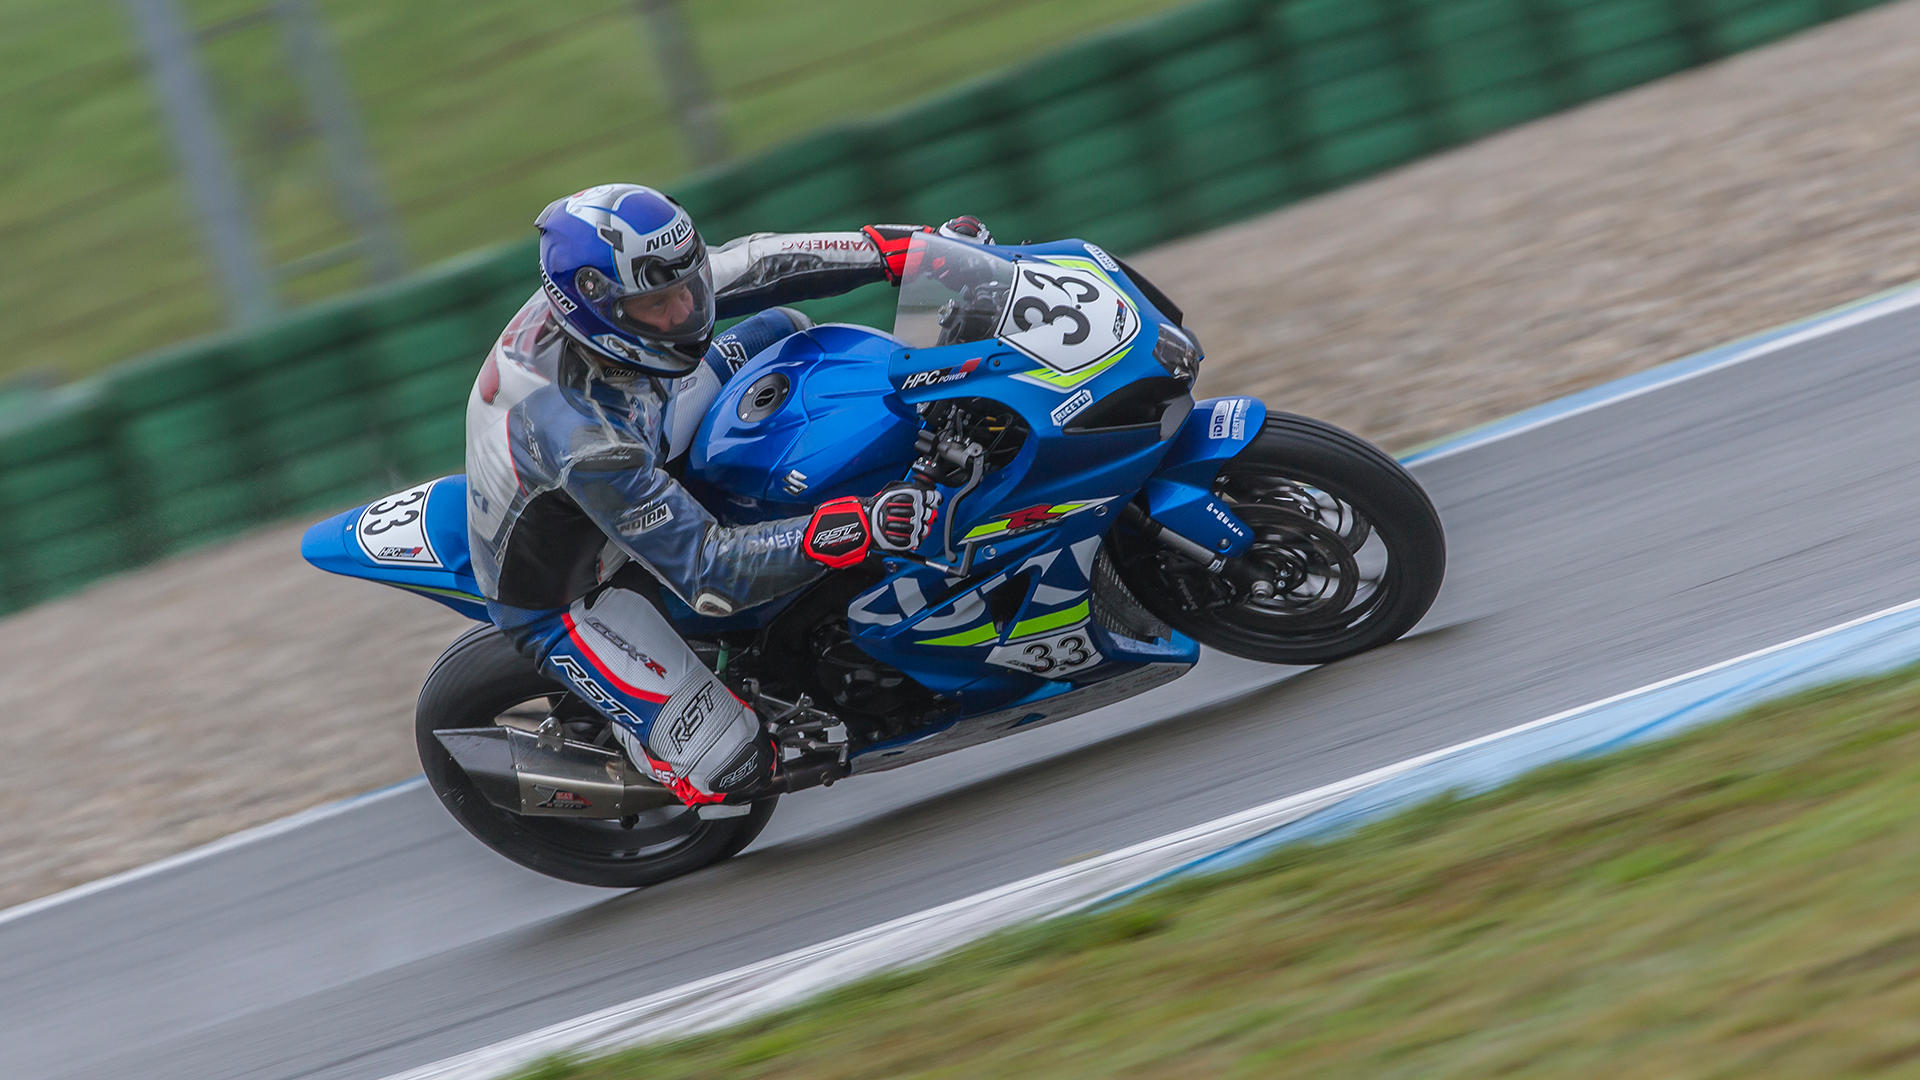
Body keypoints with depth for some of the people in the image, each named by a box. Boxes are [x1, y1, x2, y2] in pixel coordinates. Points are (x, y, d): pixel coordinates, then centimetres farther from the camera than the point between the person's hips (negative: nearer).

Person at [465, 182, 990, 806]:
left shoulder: (593, 288, -22)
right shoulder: (582, 436, -43)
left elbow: (748, 263, -7)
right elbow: (706, 573, -39)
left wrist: (914, 247, -12)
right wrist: (852, 531, -48)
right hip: (562, 596, -8)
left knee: (778, 328, 7)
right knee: (732, 766, -20)